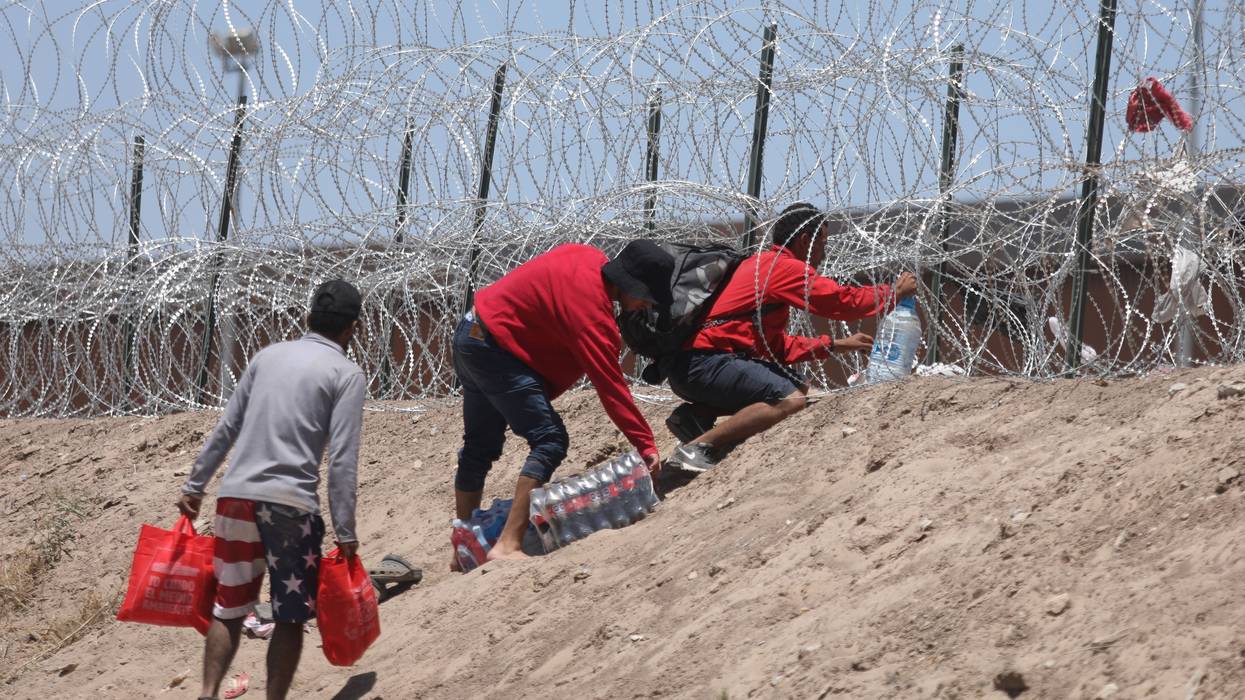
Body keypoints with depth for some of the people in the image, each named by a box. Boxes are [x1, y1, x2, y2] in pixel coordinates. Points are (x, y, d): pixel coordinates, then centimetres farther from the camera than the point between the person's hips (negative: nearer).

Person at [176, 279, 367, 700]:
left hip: (237, 496, 5)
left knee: (228, 609, 12)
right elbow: (342, 460, -8)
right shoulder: (347, 375, 0)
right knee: (290, 617, 6)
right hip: (290, 505, -5)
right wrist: (345, 532, -6)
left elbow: (225, 430, 15)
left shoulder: (268, 356, 14)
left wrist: (195, 487, 22)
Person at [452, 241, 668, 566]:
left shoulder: (589, 259, 1)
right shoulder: (590, 310, -25)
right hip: (495, 347, -11)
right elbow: (610, 386, -26)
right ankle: (508, 545, -23)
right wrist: (646, 445, -25)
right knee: (550, 441, -15)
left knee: (481, 445, 19)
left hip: (471, 335, 11)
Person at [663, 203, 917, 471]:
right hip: (699, 361, -10)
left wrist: (835, 345, 24)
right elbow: (844, 301, -7)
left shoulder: (761, 265, 24)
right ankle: (697, 448, -22)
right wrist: (896, 292, 8)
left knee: (797, 387, 17)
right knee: (792, 400, -22)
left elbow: (778, 346, 26)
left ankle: (698, 414, 4)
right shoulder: (784, 267, -7)